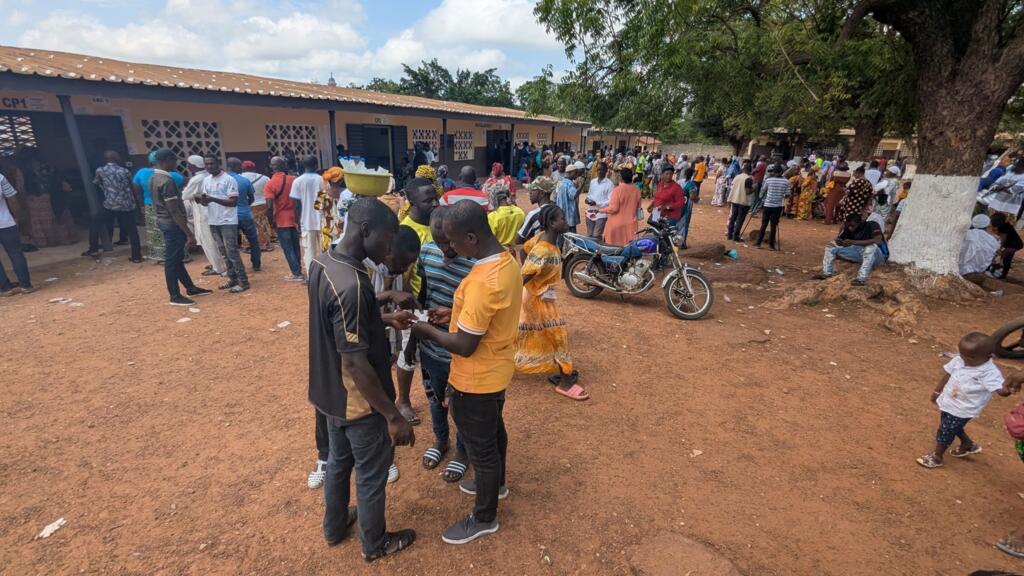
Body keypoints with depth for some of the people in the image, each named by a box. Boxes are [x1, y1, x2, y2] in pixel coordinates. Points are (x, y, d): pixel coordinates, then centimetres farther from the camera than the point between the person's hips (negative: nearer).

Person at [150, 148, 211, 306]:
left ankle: (190, 288, 29)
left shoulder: (152, 179, 10)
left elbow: (159, 204, 17)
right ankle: (175, 296, 8)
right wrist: (189, 233, -21)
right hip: (173, 224, -10)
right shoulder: (167, 181, -21)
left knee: (177, 258, 17)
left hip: (163, 221, 10)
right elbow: (174, 211, -23)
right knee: (172, 260, -1)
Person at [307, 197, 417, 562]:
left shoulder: (321, 264, -4)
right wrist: (393, 415, -22)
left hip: (329, 393, 9)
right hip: (359, 402, -8)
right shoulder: (352, 286, -33)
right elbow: (355, 363, -30)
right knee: (371, 474, 16)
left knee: (338, 460, 29)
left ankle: (334, 527, 52)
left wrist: (385, 320, 8)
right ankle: (375, 543, 40)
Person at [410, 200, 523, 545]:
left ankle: (485, 518, 36)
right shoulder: (507, 260, -5)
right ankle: (496, 483, 54)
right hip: (497, 370, 9)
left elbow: (464, 346, -27)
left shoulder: (483, 282, -34)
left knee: (480, 446, 12)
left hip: (477, 380, -9)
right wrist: (456, 313, 5)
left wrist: (427, 331, -12)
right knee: (493, 430, 29)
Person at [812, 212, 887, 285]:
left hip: (876, 255, -6)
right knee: (831, 247, -3)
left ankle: (861, 279, -44)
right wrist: (839, 241, -25)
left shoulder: (872, 225, -22)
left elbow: (878, 241, -38)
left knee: (871, 246, -41)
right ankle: (826, 273, -15)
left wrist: (853, 242, -40)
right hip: (858, 252, 6)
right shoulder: (848, 227, -6)